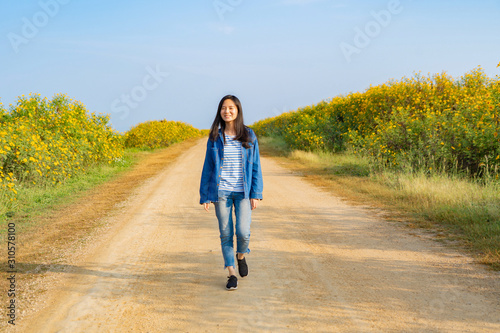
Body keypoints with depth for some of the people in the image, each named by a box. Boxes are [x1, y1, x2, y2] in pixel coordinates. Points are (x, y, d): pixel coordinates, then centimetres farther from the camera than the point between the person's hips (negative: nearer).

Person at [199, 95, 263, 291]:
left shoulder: (249, 136, 2)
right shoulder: (215, 138, 3)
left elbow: (255, 166, 3)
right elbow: (208, 167, 6)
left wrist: (256, 194, -5)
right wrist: (204, 196, 2)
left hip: (243, 192, 0)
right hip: (221, 192, 1)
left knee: (243, 232, -10)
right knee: (226, 234, 2)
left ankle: (241, 256, 24)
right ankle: (232, 274, 14)